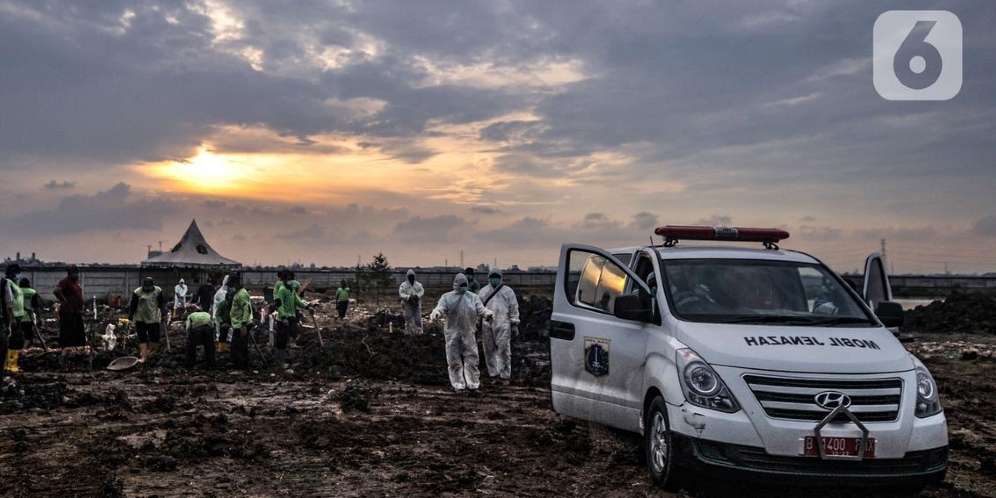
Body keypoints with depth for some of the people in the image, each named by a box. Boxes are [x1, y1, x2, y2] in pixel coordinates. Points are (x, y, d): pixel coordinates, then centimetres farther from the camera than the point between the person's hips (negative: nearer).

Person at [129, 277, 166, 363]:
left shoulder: (158, 291, -1)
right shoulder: (137, 292, -5)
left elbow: (162, 303, 3)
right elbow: (132, 306, 0)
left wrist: (163, 314, -4)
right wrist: (130, 317, 2)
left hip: (154, 319, 1)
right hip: (140, 319, -1)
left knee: (155, 337, 1)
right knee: (142, 338, -1)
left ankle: (150, 350, 26)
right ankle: (143, 356, 2)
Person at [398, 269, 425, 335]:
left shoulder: (418, 284, 8)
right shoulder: (404, 285, -2)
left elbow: (422, 291, 1)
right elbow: (401, 293, -9)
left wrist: (417, 296, -19)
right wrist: (408, 297, -23)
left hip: (417, 304, 2)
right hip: (408, 305, -2)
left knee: (418, 318, -1)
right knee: (408, 319, -1)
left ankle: (418, 331, 5)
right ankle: (408, 332, 6)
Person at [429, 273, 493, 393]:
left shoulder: (473, 297, 9)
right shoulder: (447, 297, 4)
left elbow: (481, 310, 0)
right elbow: (440, 308, -7)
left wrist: (488, 314, -23)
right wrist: (435, 314, -31)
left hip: (468, 334, 1)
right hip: (452, 334, -1)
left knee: (471, 359, 1)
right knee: (454, 360, 3)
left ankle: (473, 384, 11)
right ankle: (458, 385, 13)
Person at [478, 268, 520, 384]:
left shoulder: (508, 291, 9)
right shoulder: (483, 291, 16)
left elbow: (514, 309, 7)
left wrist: (514, 325, 1)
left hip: (503, 325, -3)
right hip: (486, 325, 3)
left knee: (504, 350, -6)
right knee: (489, 350, 4)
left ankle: (505, 376, 0)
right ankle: (493, 373, 13)